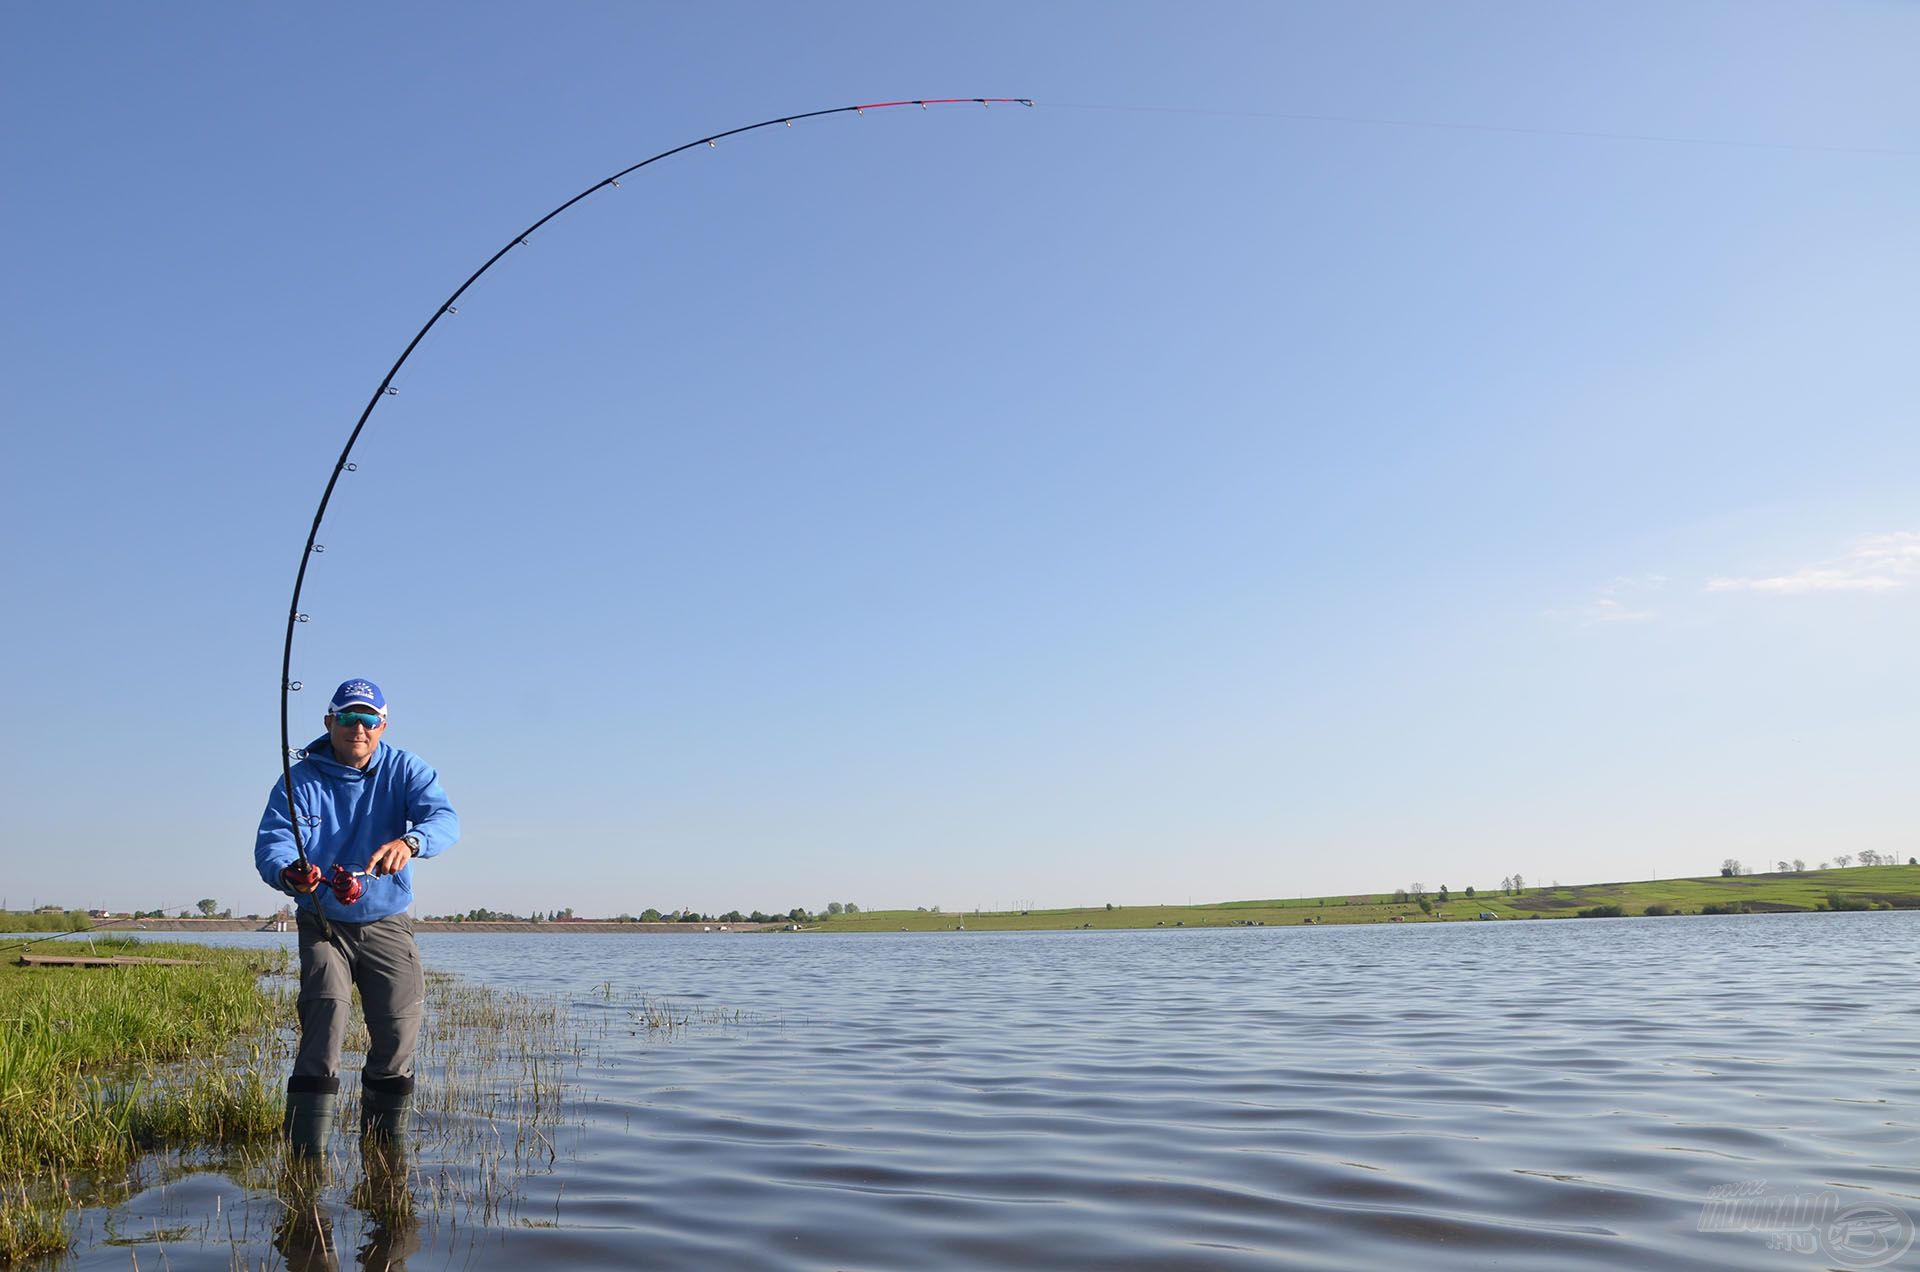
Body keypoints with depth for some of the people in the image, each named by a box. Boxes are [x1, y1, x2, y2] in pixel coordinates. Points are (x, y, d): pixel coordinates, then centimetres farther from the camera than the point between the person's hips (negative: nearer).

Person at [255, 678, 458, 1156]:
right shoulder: (301, 781, -6)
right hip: (323, 925, -1)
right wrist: (289, 874, -42)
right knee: (326, 1012, -20)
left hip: (387, 925, 1)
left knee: (399, 1032, -2)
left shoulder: (405, 771, -4)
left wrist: (409, 841, -43)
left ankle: (382, 1145, 19)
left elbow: (445, 819, -21)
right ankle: (307, 1152, -14)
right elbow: (270, 845, -18)